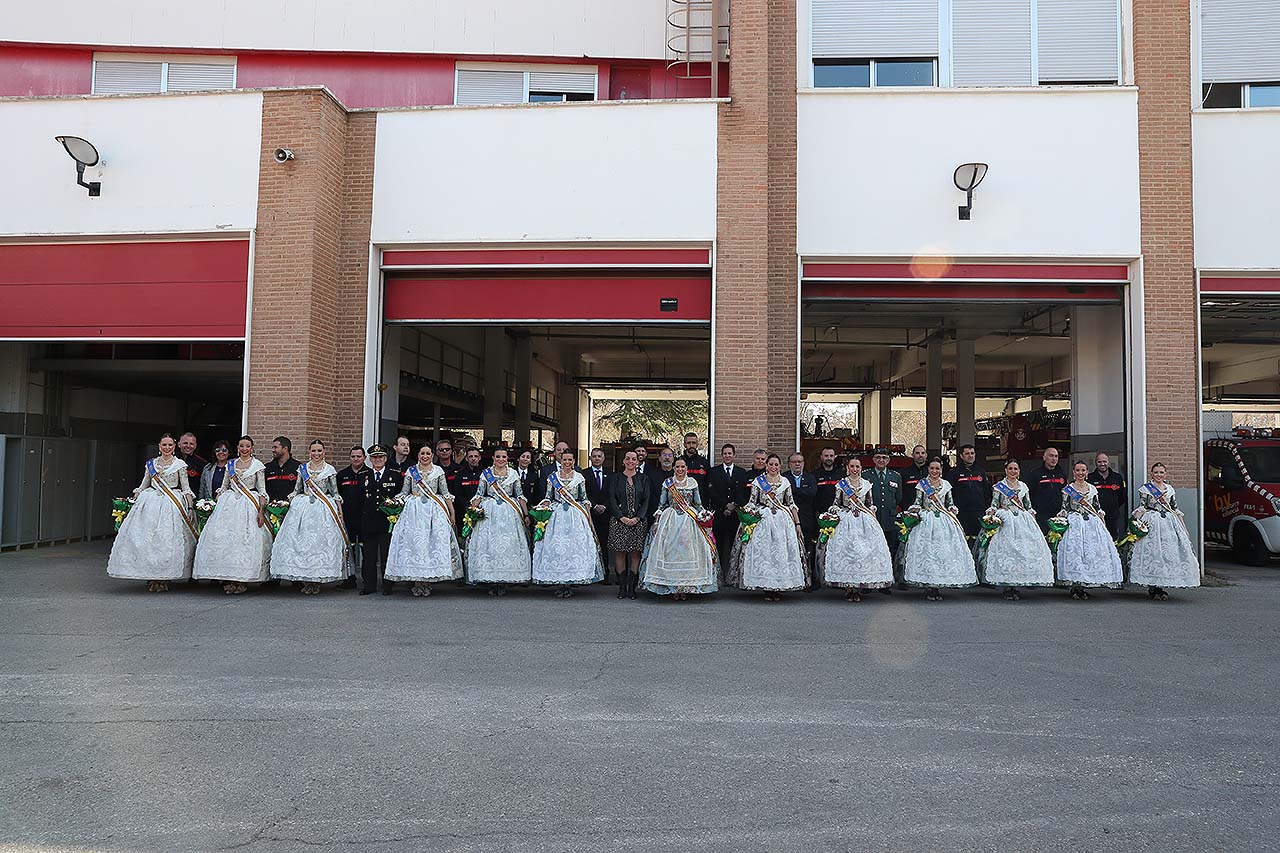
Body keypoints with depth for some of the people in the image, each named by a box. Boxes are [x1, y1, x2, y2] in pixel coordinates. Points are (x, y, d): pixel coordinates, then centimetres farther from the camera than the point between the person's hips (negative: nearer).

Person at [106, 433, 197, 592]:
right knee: (147, 538, -5)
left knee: (168, 539, -7)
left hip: (172, 504, -3)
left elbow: (186, 488, 4)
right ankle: (151, 578, 2)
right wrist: (134, 499, 9)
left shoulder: (180, 465, 4)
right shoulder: (150, 464, 12)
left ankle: (164, 579, -1)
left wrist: (190, 506, -4)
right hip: (151, 502, 3)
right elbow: (143, 485, 18)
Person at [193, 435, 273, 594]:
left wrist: (261, 511, -9)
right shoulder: (230, 465, 13)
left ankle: (242, 580, -4)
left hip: (249, 505, -4)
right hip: (229, 503, 4)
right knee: (224, 538, -5)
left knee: (246, 539, -9)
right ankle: (228, 578, 1)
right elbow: (223, 487, 18)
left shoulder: (258, 465, 2)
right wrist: (217, 504, 5)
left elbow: (262, 490, -1)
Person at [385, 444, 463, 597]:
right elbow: (404, 492, 11)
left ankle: (428, 580, 0)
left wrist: (451, 512, 3)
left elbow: (445, 493, 8)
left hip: (435, 510, 0)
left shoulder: (438, 470, 9)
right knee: (414, 542, -6)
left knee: (434, 542, -6)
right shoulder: (411, 471, 10)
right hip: (414, 510, 0)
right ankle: (416, 581, -1)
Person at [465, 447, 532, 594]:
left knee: (508, 544, -3)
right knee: (489, 545, -4)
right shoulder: (486, 473, 6)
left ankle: (504, 583, 4)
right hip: (489, 512, 0)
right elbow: (479, 495, 5)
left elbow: (520, 496, 9)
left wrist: (526, 514, 3)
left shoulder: (513, 474, 7)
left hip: (510, 513, 0)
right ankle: (492, 582, 3)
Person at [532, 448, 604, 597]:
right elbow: (547, 498, 7)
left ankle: (570, 583, 4)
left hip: (575, 516, 0)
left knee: (574, 547, -4)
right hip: (556, 515, 0)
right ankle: (559, 584, 5)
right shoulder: (552, 477, 5)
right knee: (555, 547, -3)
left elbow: (584, 499, 7)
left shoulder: (579, 477, 5)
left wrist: (588, 517, 1)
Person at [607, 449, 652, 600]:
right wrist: (622, 517, -10)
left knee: (635, 554, -1)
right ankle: (622, 587, 4)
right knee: (620, 553, -2)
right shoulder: (616, 477, 7)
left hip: (638, 521, 1)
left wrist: (637, 518, -9)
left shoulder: (643, 479, 10)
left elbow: (646, 500, 4)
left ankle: (632, 587, 4)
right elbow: (612, 499, 1)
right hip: (619, 520, -1)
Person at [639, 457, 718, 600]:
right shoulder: (667, 483, 5)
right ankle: (673, 587, 4)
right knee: (670, 552, -2)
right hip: (670, 521, 0)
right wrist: (656, 522, 2)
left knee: (688, 551, -3)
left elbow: (698, 504, 9)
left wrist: (702, 518, 0)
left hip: (689, 522, 0)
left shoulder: (692, 482, 5)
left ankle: (686, 587, 4)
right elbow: (661, 504, 7)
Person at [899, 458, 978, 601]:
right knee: (926, 551, -8)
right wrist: (913, 511, -15)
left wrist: (952, 511, -3)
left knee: (944, 551, -2)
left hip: (944, 522, 3)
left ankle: (936, 587, 4)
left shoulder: (946, 485, 11)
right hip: (926, 521, -2)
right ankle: (928, 587, -2)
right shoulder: (922, 484, 4)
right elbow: (917, 503, 3)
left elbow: (950, 503, 16)